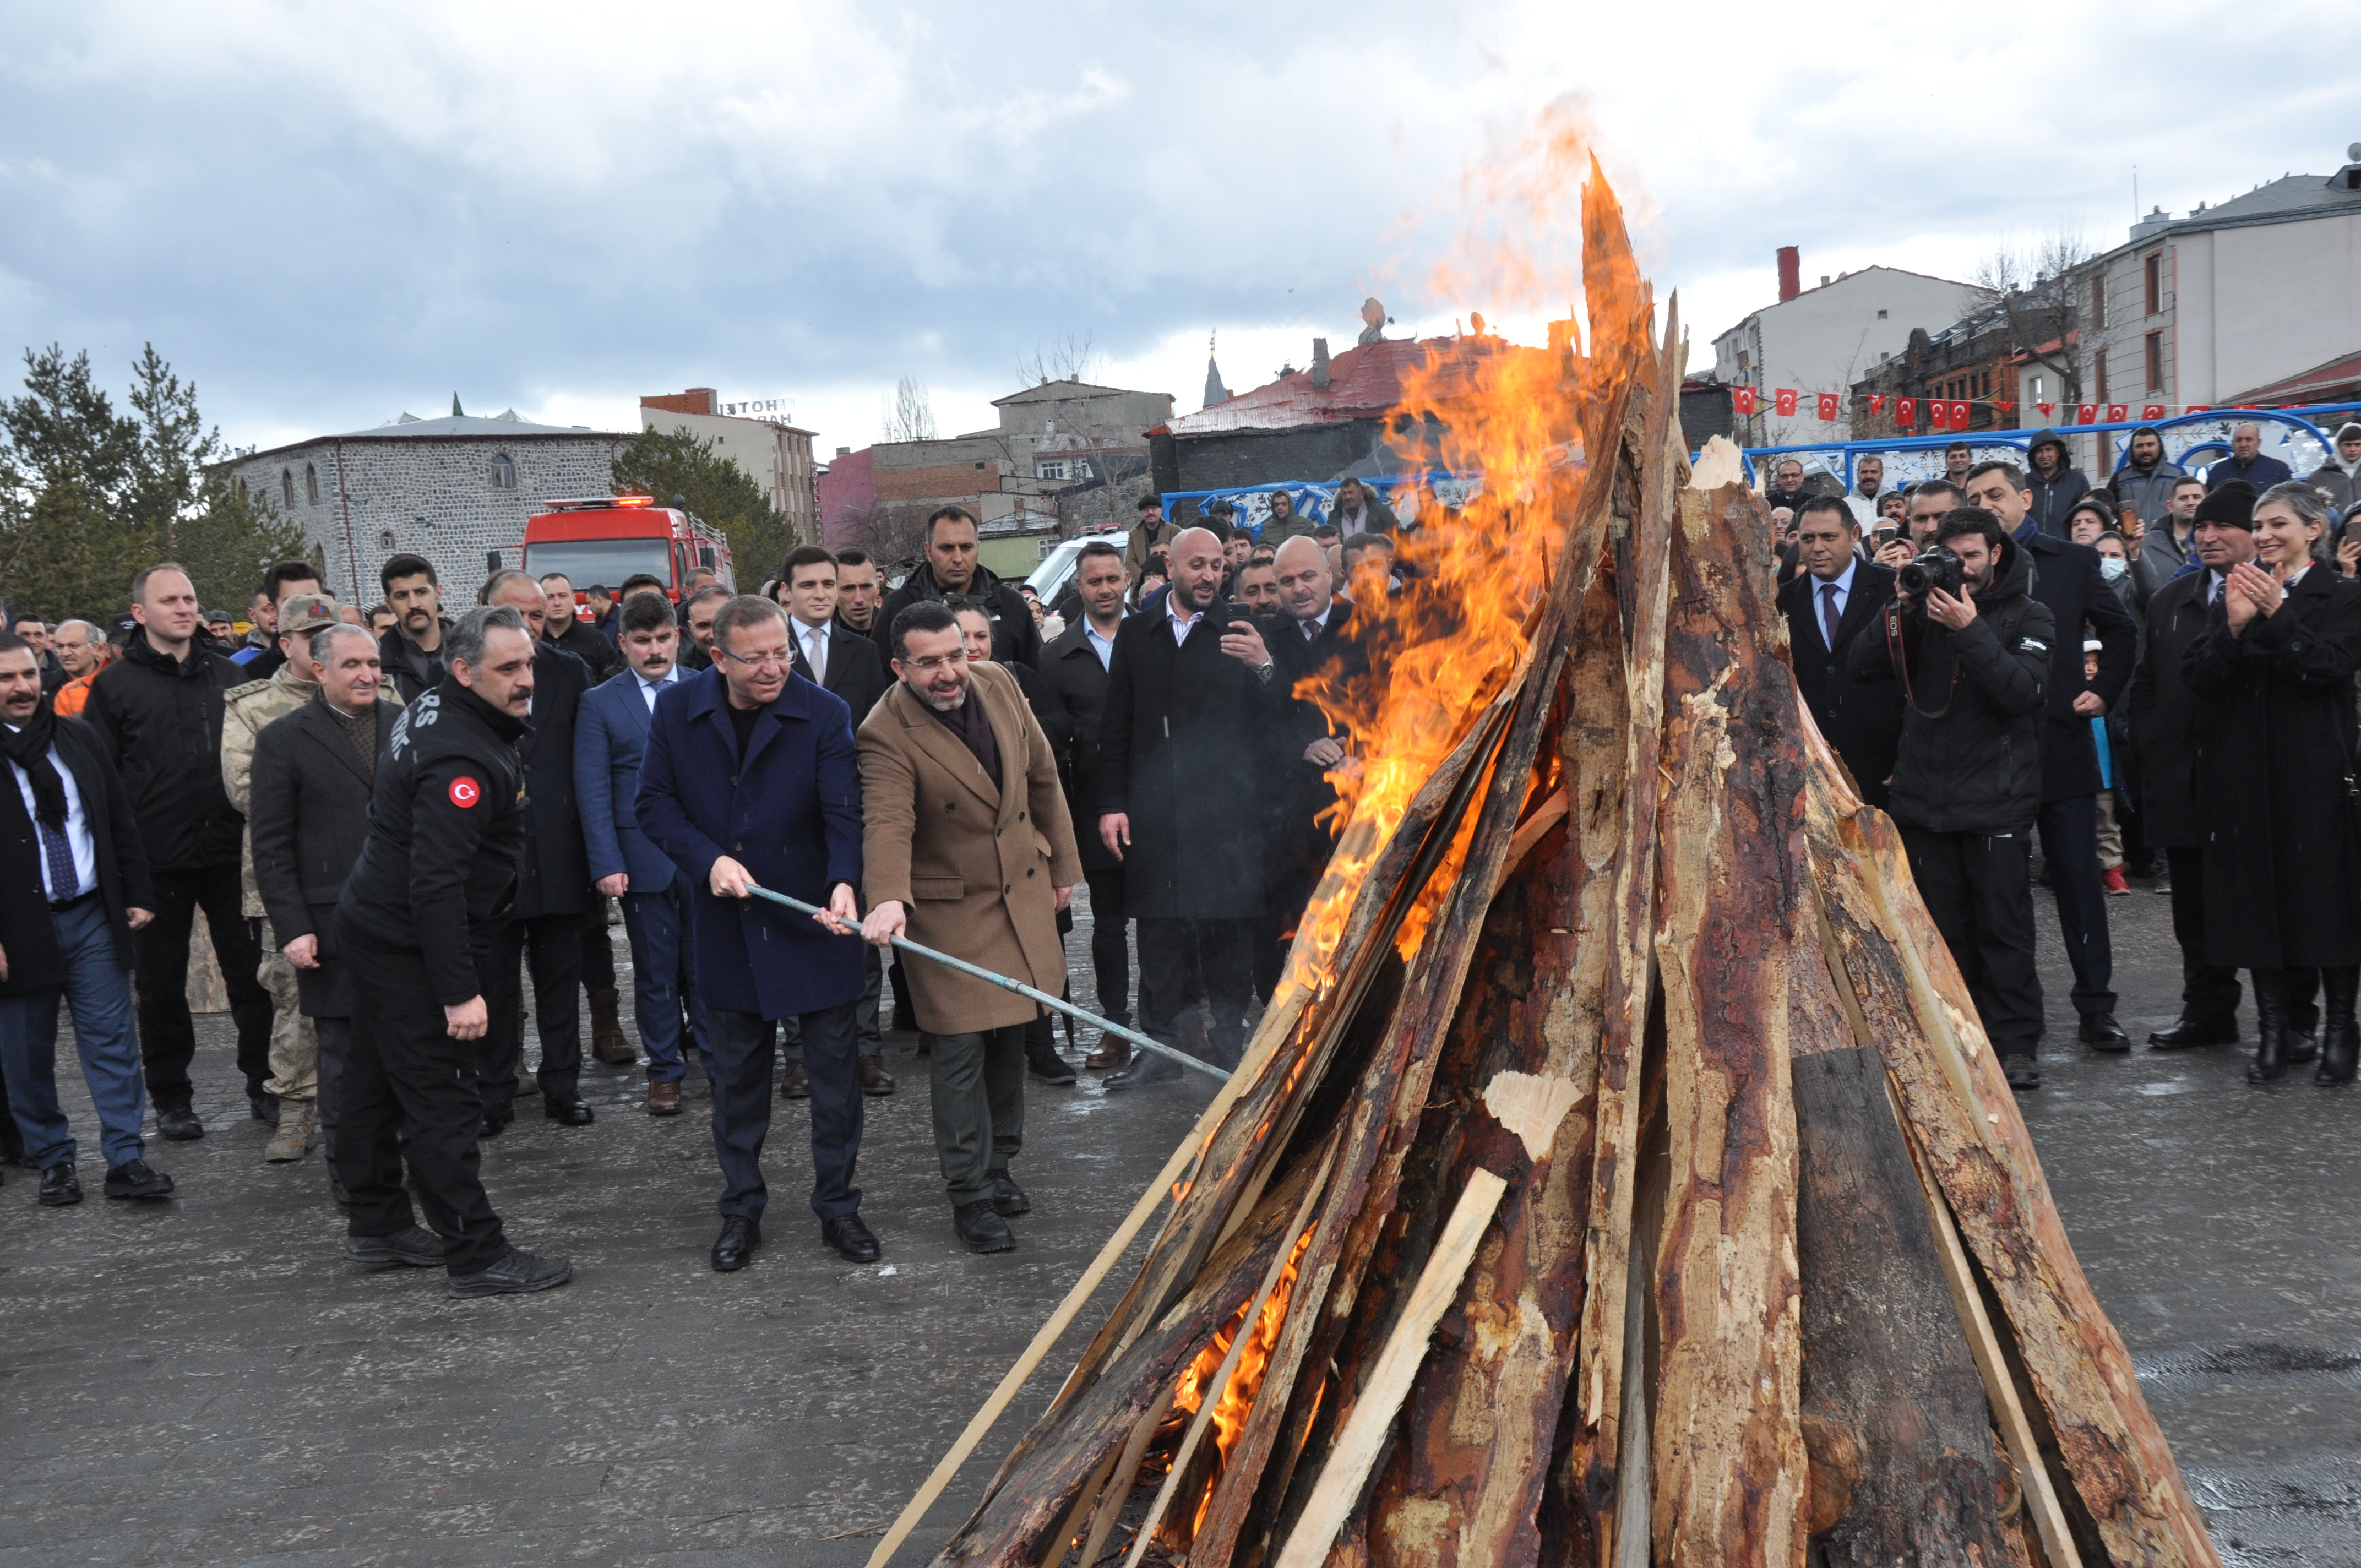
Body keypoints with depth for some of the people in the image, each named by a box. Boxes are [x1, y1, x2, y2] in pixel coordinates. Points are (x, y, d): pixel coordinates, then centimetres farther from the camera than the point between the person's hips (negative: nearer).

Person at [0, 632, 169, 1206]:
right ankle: (52, 1163, 21)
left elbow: (120, 822, 13)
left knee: (112, 1041, 3)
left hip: (92, 916, 3)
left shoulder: (77, 739, 7)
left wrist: (137, 895, 8)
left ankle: (126, 1159, 7)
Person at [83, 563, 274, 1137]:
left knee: (251, 973, 7)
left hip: (229, 852, 2)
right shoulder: (115, 685, 0)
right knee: (161, 985, 8)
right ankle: (170, 1099, 20)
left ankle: (263, 1083, 19)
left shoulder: (225, 675, 9)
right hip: (156, 862, -2)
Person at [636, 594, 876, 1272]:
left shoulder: (824, 714, -12)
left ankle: (837, 1204, 21)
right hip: (727, 924, 2)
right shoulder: (677, 710, -5)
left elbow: (844, 813, -16)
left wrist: (844, 883, -35)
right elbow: (653, 803, -1)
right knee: (736, 1074, 13)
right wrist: (709, 860, -16)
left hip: (813, 922, -2)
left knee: (834, 1069, 6)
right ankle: (741, 1209, 27)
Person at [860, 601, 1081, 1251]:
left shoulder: (998, 683, -3)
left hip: (1022, 896, 6)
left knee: (1010, 1037, 15)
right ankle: (970, 1193, 10)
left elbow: (1043, 775, 9)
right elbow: (887, 825, -34)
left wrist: (1062, 866, 14)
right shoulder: (888, 735, -21)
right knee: (961, 1051, -4)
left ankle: (998, 1163, 33)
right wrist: (888, 899, -52)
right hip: (950, 911, -5)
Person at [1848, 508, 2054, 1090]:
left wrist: (1970, 631, -19)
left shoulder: (2029, 616, 3)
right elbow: (1861, 665, 1)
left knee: (2003, 928, -1)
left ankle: (2014, 1042, 6)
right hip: (1925, 797, 3)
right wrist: (1900, 609, -9)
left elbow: (2022, 691, -14)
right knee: (1943, 929, 7)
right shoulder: (1927, 608, 10)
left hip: (1997, 802, -3)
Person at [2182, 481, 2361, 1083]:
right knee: (2257, 899, 4)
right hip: (2245, 773, 3)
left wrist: (2276, 614, -22)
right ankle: (2274, 1029, 12)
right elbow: (2196, 676, 0)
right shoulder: (2235, 594, 12)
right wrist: (2234, 628, -16)